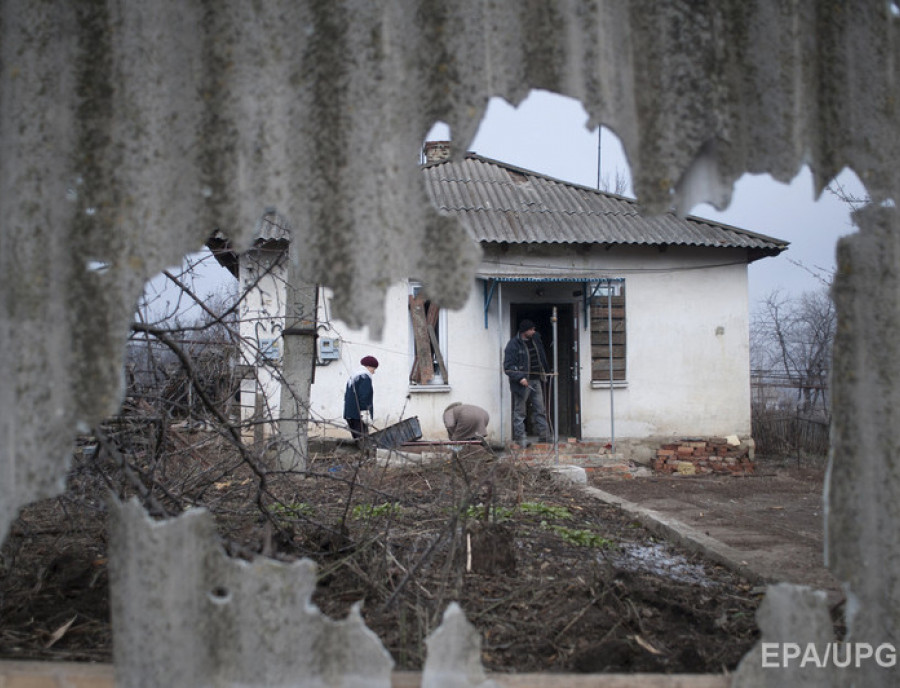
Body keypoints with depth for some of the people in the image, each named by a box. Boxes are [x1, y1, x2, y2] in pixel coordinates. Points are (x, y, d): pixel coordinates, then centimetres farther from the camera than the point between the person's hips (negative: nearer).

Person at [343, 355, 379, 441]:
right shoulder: (365, 377, -9)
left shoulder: (353, 376, 20)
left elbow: (346, 394, 21)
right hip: (358, 414, -9)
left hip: (349, 414, 9)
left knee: (356, 438, 11)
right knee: (362, 439, -11)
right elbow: (364, 396, -19)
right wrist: (365, 413, -20)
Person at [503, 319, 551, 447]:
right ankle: (520, 437, 7)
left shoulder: (535, 339, 9)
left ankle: (544, 435, 18)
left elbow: (542, 357, 25)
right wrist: (520, 377, -26)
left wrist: (546, 371, 24)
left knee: (540, 410, 11)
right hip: (522, 383, -7)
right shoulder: (513, 345, -14)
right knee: (520, 411, 0)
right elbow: (508, 366, -17)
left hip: (535, 381, 7)